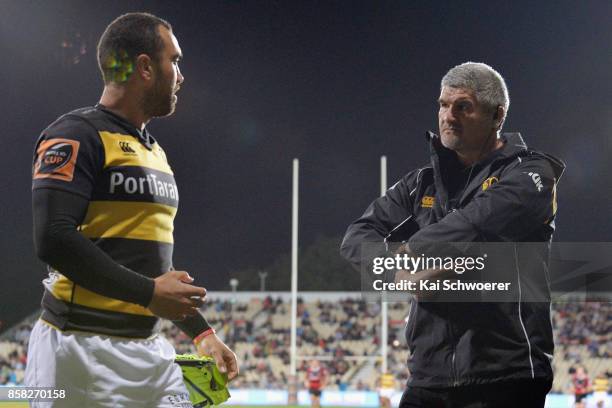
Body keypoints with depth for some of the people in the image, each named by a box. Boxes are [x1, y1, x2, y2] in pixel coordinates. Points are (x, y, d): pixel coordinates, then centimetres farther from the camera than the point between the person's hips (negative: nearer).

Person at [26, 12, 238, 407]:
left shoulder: (155, 151, 20)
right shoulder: (77, 136, -8)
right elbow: (55, 239, -20)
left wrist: (201, 333, 19)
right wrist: (148, 292, -18)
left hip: (149, 349, 9)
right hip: (82, 349, -8)